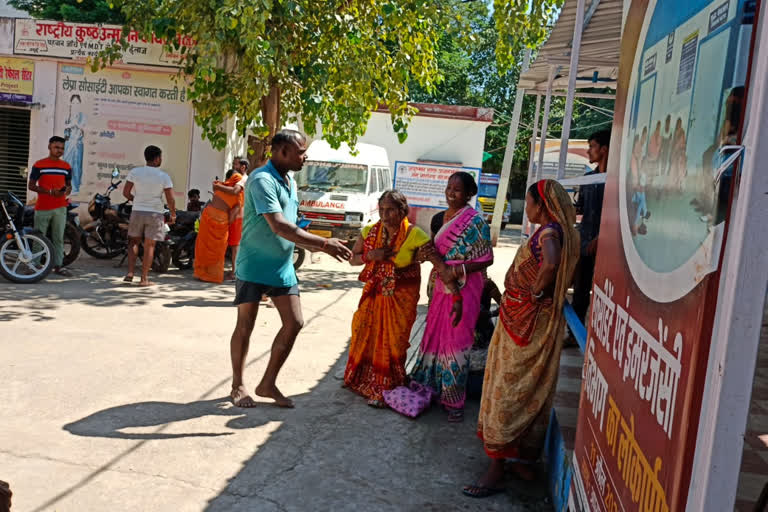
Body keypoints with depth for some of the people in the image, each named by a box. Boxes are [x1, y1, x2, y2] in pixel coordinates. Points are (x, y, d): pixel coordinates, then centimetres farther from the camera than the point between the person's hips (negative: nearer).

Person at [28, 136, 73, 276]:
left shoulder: (66, 166, 10)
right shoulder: (39, 165, -2)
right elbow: (31, 185, -3)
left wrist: (67, 190, -6)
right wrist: (50, 192, -16)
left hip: (60, 208, 3)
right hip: (42, 208, -3)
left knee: (59, 238, 6)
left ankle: (58, 265, 10)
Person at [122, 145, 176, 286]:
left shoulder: (135, 172, -2)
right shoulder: (164, 176, -8)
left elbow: (126, 192, 1)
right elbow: (170, 199, -10)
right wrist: (173, 214, 6)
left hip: (137, 211, 2)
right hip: (155, 213, -2)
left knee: (133, 242, 18)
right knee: (149, 245, 5)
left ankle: (130, 272, 6)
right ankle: (144, 279, 7)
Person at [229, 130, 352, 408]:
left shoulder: (290, 182, 11)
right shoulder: (262, 180, -18)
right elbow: (279, 226, -28)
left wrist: (316, 245, 4)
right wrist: (323, 243, -30)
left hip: (283, 266, 8)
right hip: (255, 266, -8)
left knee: (294, 323, 4)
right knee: (245, 325, 5)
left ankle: (268, 383, 17)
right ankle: (238, 385, 21)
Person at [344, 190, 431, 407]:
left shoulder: (414, 235, -16)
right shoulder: (370, 232, -2)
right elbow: (353, 259, 5)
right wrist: (371, 256, -15)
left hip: (402, 297, -4)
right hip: (374, 292, 4)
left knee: (392, 340, 0)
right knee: (364, 332, 10)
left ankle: (384, 389, 16)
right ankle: (361, 379, 33)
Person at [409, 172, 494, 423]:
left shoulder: (475, 221, -11)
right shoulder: (439, 219, 9)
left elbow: (487, 259, -11)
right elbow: (435, 250, 13)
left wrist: (458, 271, -18)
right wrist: (439, 265, -9)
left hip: (465, 288, -6)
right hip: (441, 286, 6)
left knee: (456, 339, -1)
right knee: (436, 334, 13)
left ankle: (454, 400, 12)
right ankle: (434, 386, 30)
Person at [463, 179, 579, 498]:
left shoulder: (550, 232, -19)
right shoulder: (551, 230, 10)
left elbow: (550, 264, -39)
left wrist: (535, 292, -23)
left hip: (529, 323, -10)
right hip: (521, 320, 10)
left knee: (509, 391, -3)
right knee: (530, 392, 16)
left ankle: (496, 469, 5)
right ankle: (525, 462, 28)